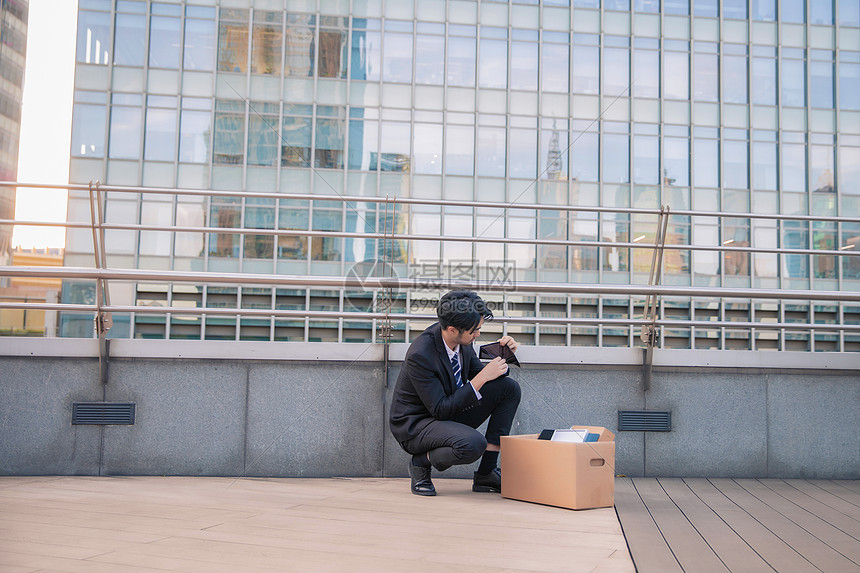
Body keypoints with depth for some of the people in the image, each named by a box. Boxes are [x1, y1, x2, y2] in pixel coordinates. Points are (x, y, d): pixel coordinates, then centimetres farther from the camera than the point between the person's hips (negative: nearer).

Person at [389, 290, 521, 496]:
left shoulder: (462, 339, -6)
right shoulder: (420, 355, -29)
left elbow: (478, 372, 9)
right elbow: (441, 410, -27)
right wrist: (481, 378, -28)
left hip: (448, 411, 9)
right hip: (415, 425, -9)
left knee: (509, 388, -4)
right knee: (474, 444, -37)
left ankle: (486, 474, -2)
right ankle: (421, 462, -4)